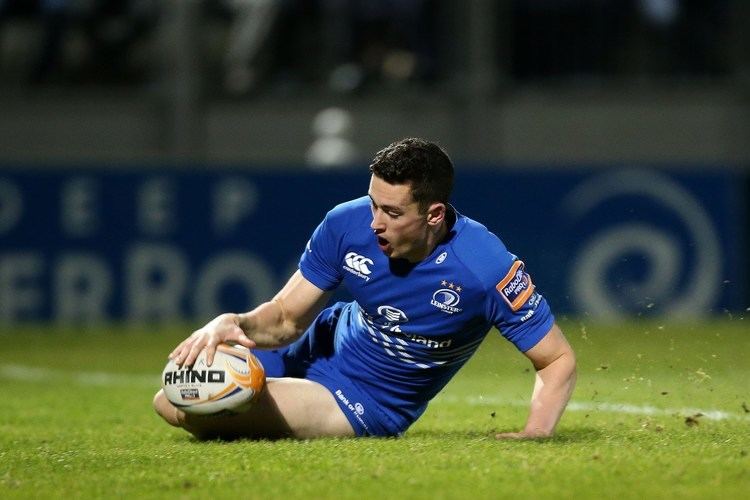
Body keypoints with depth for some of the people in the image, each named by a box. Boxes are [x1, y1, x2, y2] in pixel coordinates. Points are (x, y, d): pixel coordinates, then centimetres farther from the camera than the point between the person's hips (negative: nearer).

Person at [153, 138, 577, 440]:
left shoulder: (487, 269, -33)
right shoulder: (347, 224, -22)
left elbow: (560, 359, -21)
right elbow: (287, 318, -11)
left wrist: (536, 431, -37)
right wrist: (234, 323, -33)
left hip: (366, 402, -5)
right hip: (327, 342, 5)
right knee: (172, 397, 11)